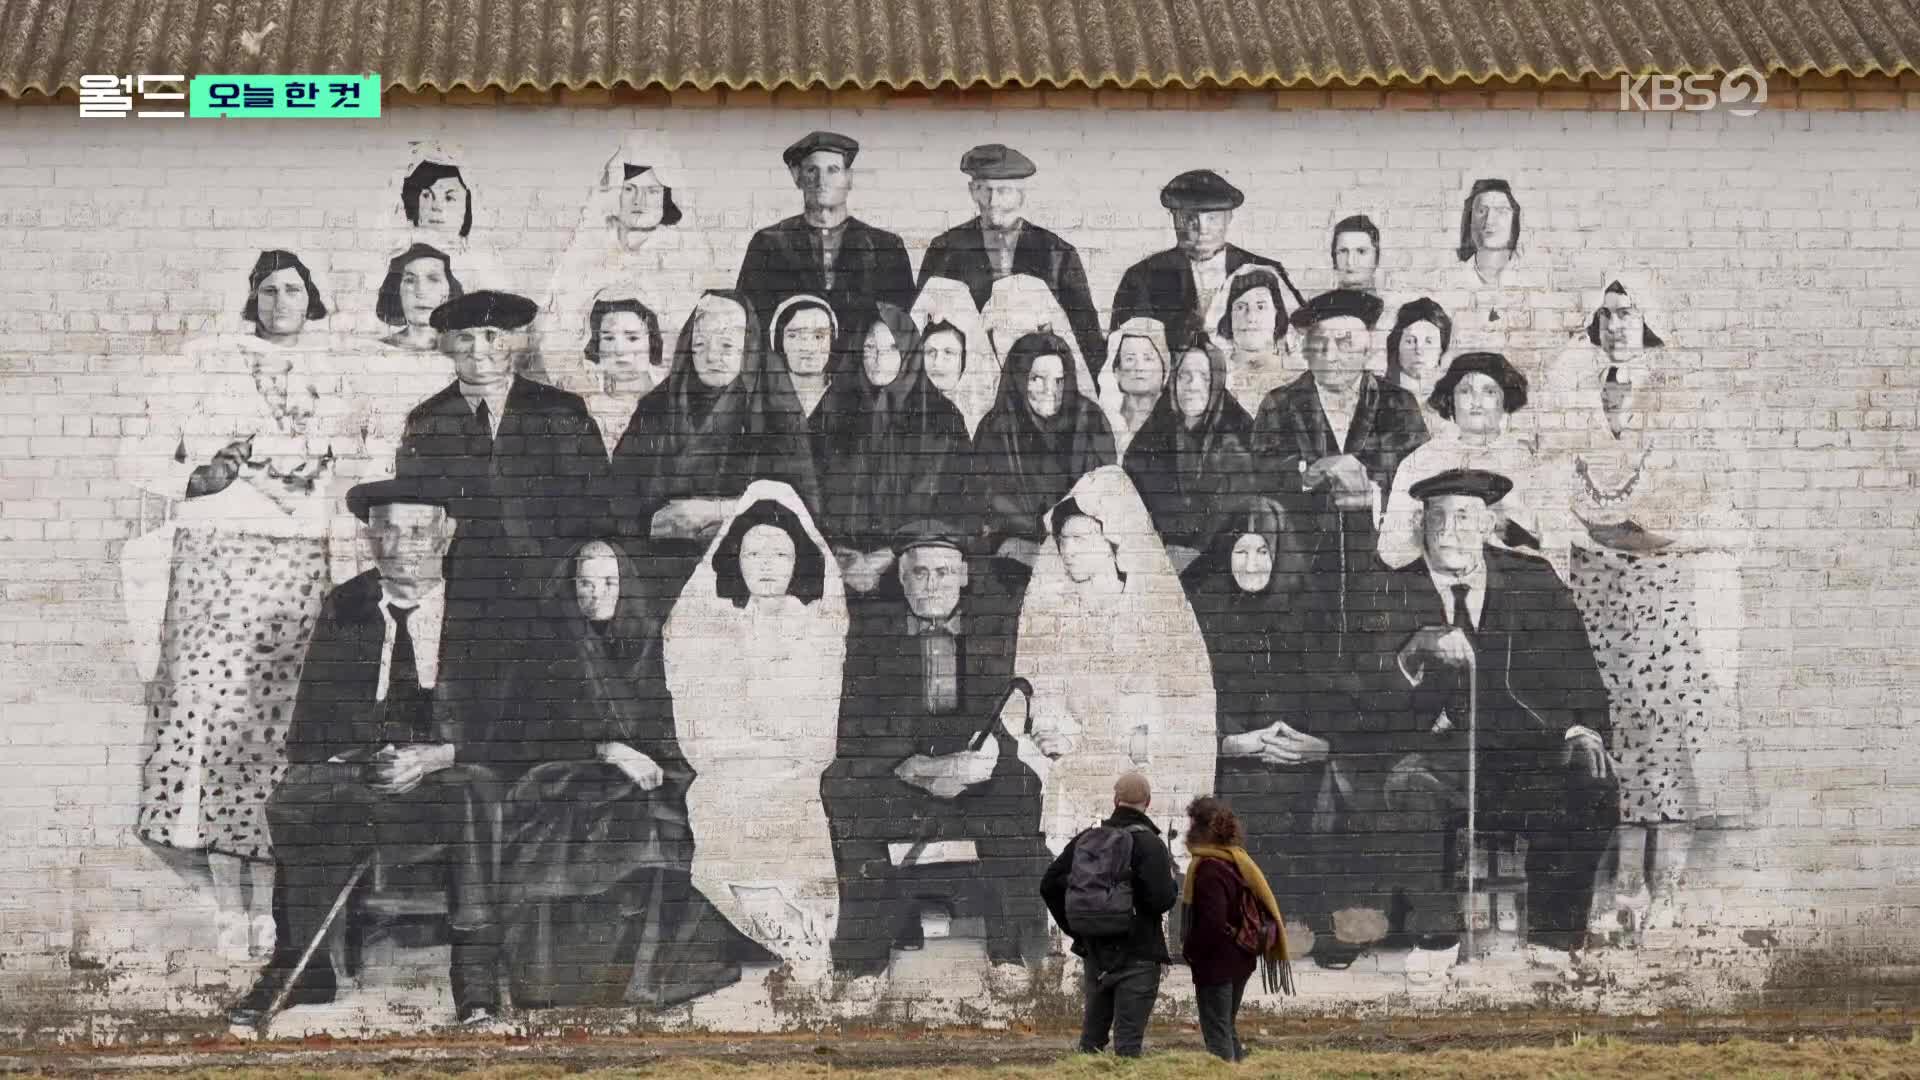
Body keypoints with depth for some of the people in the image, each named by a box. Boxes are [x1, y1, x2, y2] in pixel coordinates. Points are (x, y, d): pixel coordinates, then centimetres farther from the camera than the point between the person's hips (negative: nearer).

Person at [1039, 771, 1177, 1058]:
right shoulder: (1148, 843, -12)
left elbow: (1050, 885, 5)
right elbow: (1161, 898, -22)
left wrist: (1073, 927, 12)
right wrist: (1173, 888, 1)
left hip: (1094, 951, 5)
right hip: (1138, 953, -5)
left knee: (1092, 1033, 14)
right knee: (1128, 1036, -3)